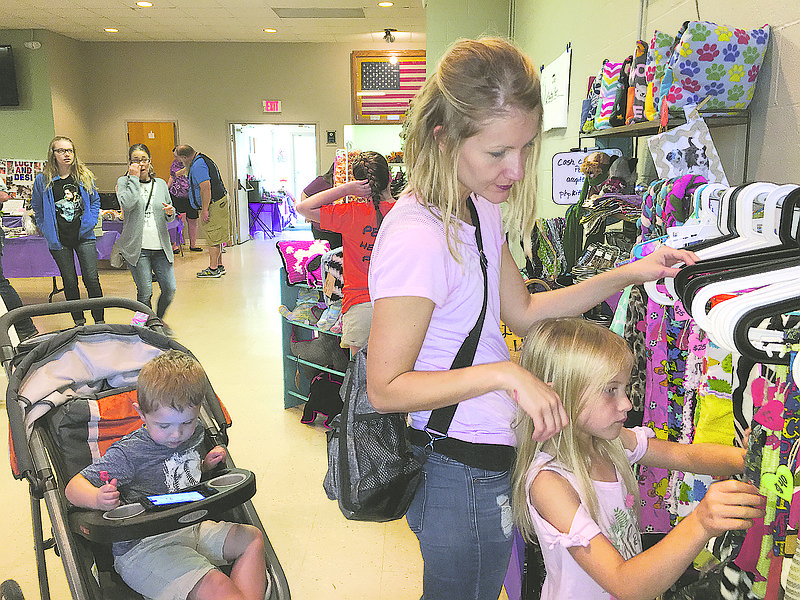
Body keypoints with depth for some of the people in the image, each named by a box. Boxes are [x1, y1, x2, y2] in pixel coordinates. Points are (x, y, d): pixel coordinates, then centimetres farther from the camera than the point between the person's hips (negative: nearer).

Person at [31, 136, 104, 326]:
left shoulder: (85, 176, 3)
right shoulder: (43, 180, -1)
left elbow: (95, 200, 15)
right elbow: (37, 208, 11)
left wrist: (90, 221, 3)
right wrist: (46, 230, 2)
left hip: (83, 235, 0)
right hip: (59, 239, 0)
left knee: (92, 278, -5)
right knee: (70, 282, 7)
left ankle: (99, 321, 4)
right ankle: (79, 322, 19)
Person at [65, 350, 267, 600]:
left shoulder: (194, 433, 4)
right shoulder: (128, 453, -16)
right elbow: (74, 486, -14)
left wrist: (206, 464, 5)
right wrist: (98, 499, -36)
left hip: (190, 527, 8)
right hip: (141, 548, -8)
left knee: (252, 538, 0)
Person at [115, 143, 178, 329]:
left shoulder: (161, 183, 13)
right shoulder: (124, 182, 3)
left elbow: (169, 217, 19)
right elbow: (127, 203, -19)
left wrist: (170, 213, -5)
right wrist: (134, 178, -11)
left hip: (161, 247, 3)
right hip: (137, 247, -3)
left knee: (170, 289, 0)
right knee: (145, 293, -2)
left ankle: (159, 319, 27)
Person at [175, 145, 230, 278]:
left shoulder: (198, 166, -17)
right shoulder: (203, 160, 16)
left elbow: (206, 188, -25)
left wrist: (205, 210, -24)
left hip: (213, 205, -11)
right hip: (219, 201, 11)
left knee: (212, 238, -6)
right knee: (215, 238, 15)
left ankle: (213, 269, -1)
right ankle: (219, 266, 21)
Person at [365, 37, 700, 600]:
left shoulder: (481, 209, 3)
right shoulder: (416, 237, -28)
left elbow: (521, 311, 9)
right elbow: (385, 387, -25)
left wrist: (626, 274, 1)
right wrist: (504, 373, -32)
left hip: (493, 458, 9)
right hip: (462, 477, -9)